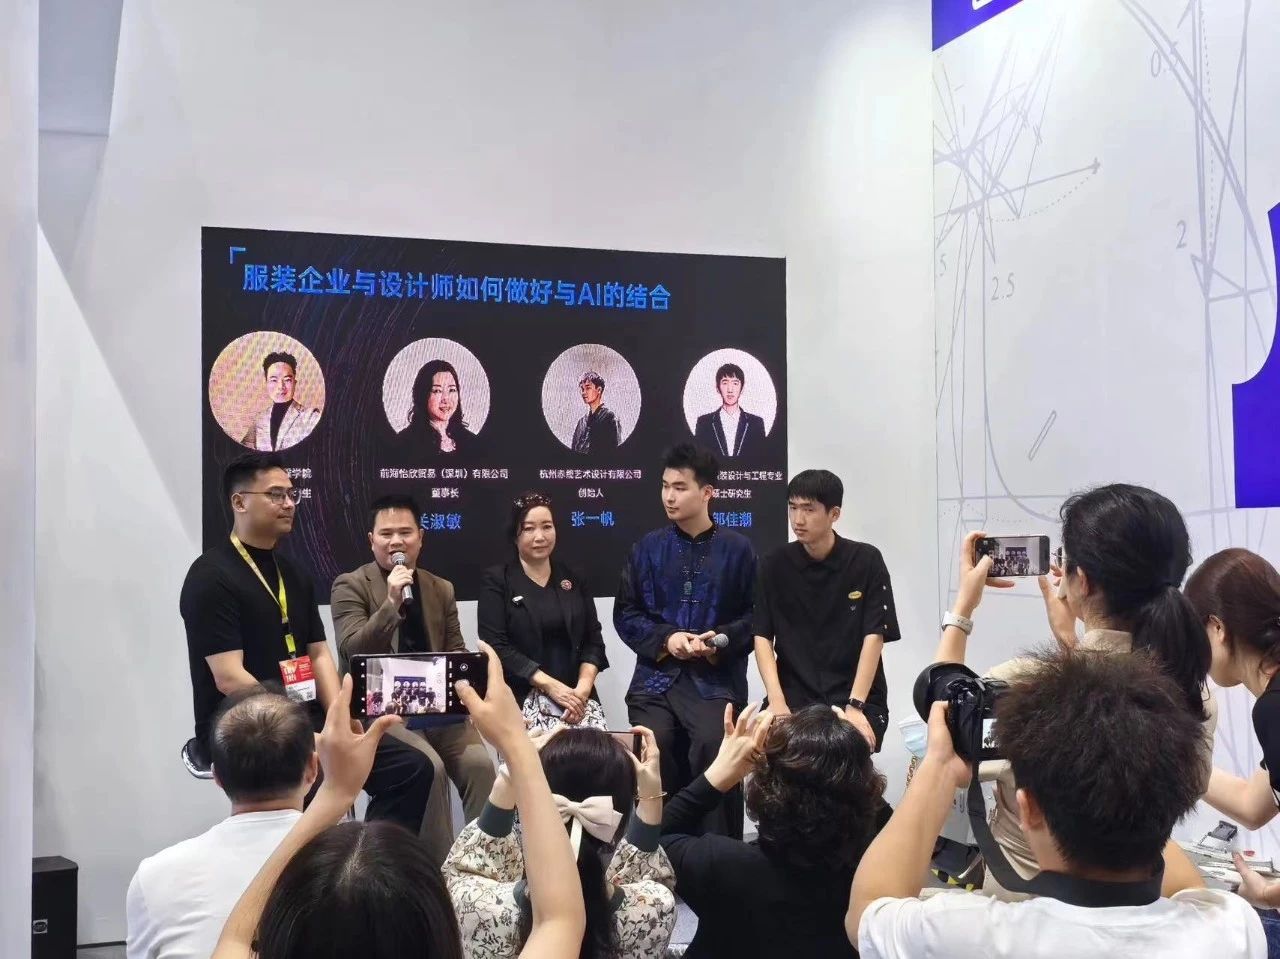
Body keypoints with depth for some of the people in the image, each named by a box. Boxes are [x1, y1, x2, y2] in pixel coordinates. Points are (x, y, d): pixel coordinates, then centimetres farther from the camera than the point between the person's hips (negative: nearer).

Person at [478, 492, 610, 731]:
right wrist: (550, 685, -12)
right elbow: (496, 645, -6)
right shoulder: (496, 581, 4)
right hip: (523, 698, -3)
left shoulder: (572, 579, 15)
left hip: (576, 694, 3)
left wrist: (583, 687, -8)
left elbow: (593, 638, 10)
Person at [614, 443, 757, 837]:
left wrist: (721, 640, -14)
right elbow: (625, 614, 8)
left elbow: (757, 616, 3)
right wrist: (666, 638, -7)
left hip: (716, 679, -2)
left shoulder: (737, 549, 3)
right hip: (656, 675, 2)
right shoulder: (648, 548, 8)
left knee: (713, 746, -19)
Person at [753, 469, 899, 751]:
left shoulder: (866, 561, -3)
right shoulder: (775, 565, 2)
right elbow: (762, 636, 0)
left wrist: (854, 706, -17)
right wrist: (777, 702, -14)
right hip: (796, 697, 1)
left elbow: (874, 636, -7)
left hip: (858, 697, -1)